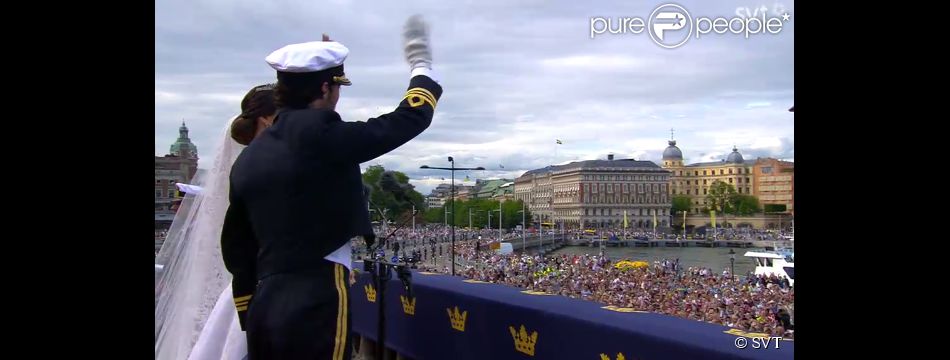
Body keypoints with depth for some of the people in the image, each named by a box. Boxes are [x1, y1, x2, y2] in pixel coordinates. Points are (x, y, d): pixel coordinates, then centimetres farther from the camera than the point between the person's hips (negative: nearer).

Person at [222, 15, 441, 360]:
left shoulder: (248, 157, 10)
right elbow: (407, 121, -4)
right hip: (316, 306, -7)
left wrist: (251, 320, 23)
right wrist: (421, 66, 14)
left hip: (265, 310, 7)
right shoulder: (319, 133, -11)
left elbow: (236, 249, 15)